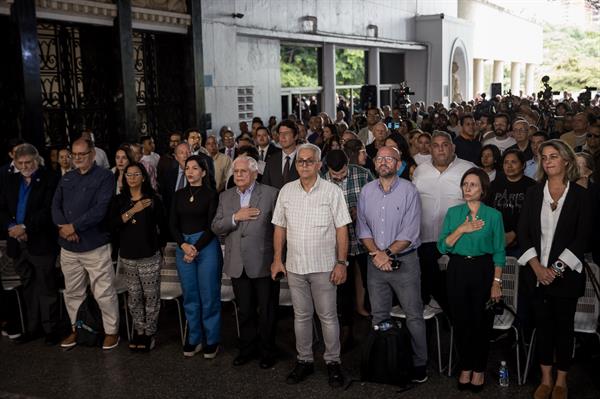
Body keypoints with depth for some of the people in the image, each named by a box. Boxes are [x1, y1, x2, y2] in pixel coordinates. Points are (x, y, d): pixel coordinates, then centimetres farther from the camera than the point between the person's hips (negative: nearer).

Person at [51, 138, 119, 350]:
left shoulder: (104, 176, -6)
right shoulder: (66, 178, 14)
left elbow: (101, 208, -15)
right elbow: (56, 205, 9)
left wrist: (74, 226, -14)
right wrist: (62, 226, -11)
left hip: (95, 245, -6)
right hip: (68, 246, 6)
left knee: (104, 293, -2)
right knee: (72, 292, 16)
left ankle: (112, 331, 13)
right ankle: (77, 329, 32)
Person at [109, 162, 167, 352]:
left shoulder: (153, 199, -2)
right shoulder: (119, 200, 5)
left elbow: (162, 226, 5)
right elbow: (112, 225, -9)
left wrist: (159, 245, 8)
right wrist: (132, 211, -15)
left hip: (149, 257, -3)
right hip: (127, 256, 3)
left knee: (151, 296, 1)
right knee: (134, 297, 12)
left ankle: (150, 332, 14)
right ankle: (139, 330, 27)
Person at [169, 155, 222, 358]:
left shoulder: (211, 194, -3)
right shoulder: (179, 194, 10)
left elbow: (212, 226, -6)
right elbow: (173, 224, 7)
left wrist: (196, 249, -11)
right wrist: (183, 245, -8)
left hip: (207, 246, -4)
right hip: (183, 246, 4)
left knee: (209, 295, 1)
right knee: (189, 296, 9)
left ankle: (211, 340, 13)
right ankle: (194, 338, 20)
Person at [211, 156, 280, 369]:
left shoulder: (271, 194, -5)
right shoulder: (225, 197, 9)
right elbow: (216, 227, 3)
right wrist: (235, 217, -13)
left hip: (263, 263, -4)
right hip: (238, 264, 4)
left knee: (267, 311, 8)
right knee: (244, 310, 16)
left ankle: (267, 351, 24)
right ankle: (247, 348, 32)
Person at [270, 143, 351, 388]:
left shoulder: (332, 191, -5)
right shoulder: (286, 191, 5)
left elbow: (341, 228, -6)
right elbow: (280, 227, 9)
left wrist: (341, 263, -11)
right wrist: (277, 259, 5)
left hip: (324, 266, -3)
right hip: (294, 266, 3)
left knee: (328, 316, 5)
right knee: (301, 315, 13)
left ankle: (333, 362, 19)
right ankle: (304, 361, 26)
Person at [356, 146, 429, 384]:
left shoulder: (409, 191, -7)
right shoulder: (367, 191, 5)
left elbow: (409, 233, -12)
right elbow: (362, 228, 4)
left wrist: (387, 253, -15)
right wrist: (376, 253, -10)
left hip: (404, 260, -4)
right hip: (375, 262, 4)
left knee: (414, 315, 1)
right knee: (378, 316, 12)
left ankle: (419, 363, 15)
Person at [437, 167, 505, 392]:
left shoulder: (493, 215, -2)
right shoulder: (453, 213, 4)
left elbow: (499, 253, -2)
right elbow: (442, 247, -2)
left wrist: (496, 283, -7)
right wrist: (461, 229, -15)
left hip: (483, 270, -2)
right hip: (457, 270, 2)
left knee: (481, 322, 5)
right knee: (461, 321, 8)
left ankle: (479, 370, 22)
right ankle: (465, 367, 25)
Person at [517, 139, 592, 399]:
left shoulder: (580, 195, -2)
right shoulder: (533, 193, 5)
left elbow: (582, 237, -7)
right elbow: (523, 232, 2)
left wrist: (557, 268, -14)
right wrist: (536, 266, -10)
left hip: (566, 274, -2)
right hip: (537, 273, 2)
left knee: (564, 326, 8)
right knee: (542, 324, 10)